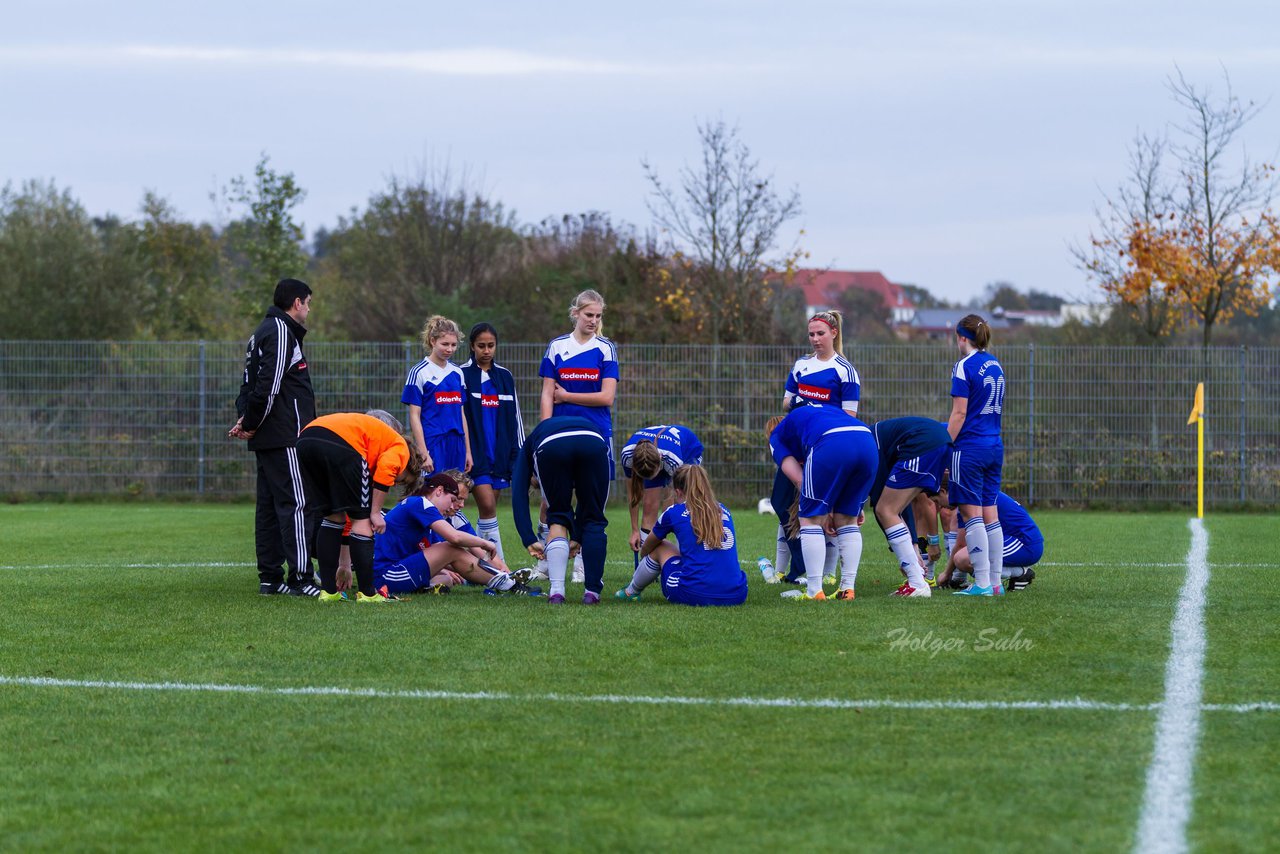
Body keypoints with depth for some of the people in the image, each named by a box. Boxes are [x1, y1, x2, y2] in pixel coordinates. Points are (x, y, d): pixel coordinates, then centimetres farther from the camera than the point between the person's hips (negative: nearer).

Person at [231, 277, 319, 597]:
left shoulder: (262, 332, 21)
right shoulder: (281, 332, -12)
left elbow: (250, 383, 20)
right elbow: (269, 386, -20)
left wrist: (246, 418, 6)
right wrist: (252, 423, -9)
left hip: (266, 439, 10)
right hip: (284, 437, -10)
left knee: (269, 505, 10)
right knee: (295, 503, -10)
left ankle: (270, 577, 13)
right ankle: (300, 578, -12)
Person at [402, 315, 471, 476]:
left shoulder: (457, 372, 14)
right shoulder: (419, 372, -3)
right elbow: (414, 416, -6)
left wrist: (467, 451, 16)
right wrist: (424, 454, -12)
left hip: (456, 447, 6)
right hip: (433, 446, -6)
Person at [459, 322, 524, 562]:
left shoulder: (504, 376, 12)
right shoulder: (462, 374, -2)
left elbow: (514, 418, 15)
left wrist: (518, 455, 12)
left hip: (499, 452, 5)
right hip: (476, 453, -5)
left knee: (488, 509, 5)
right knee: (487, 506, -13)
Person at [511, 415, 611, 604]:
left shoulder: (528, 447, 39)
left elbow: (519, 494, 21)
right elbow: (587, 500, 45)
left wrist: (530, 540, 19)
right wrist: (577, 537, 49)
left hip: (551, 447, -1)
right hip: (594, 443, 1)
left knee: (558, 520, 19)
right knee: (594, 521, 18)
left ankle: (557, 591, 10)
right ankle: (592, 592, 13)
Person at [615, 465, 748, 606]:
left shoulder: (673, 512, 5)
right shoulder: (723, 510, 16)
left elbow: (645, 550, 25)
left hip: (695, 596, -4)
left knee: (660, 548, 23)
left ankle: (631, 591, 41)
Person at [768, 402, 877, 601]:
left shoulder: (777, 437, 28)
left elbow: (799, 480, 16)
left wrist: (823, 510, 21)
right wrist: (855, 506, 35)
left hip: (832, 444, -5)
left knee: (811, 518, 9)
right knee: (847, 519, 19)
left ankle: (814, 591, 4)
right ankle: (848, 589, 16)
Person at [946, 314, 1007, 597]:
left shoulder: (965, 366, -10)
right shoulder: (996, 366, 13)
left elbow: (959, 414, -14)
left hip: (970, 447, -8)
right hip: (995, 446, 8)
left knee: (971, 514, -5)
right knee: (989, 514, 10)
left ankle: (982, 583, -9)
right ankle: (995, 582, 9)